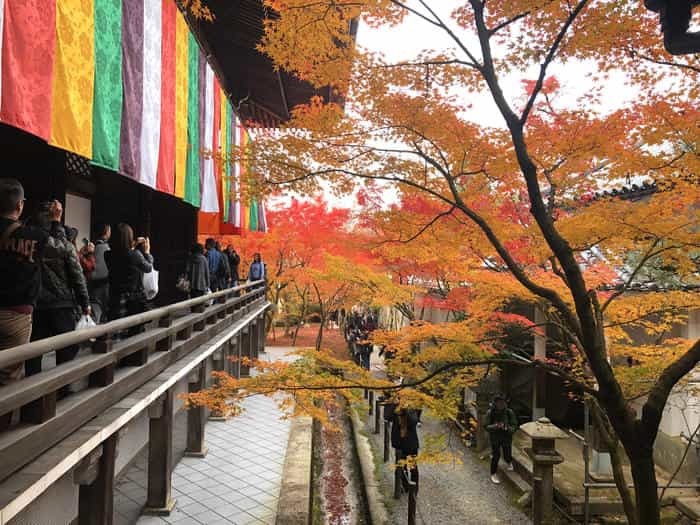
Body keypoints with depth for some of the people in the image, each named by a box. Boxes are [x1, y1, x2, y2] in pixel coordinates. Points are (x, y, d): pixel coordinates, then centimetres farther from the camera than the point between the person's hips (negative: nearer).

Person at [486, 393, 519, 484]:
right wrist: (495, 426, -34)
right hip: (494, 438, -1)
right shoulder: (490, 413, -16)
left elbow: (514, 426, -13)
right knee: (496, 455, -11)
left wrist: (507, 428, -35)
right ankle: (493, 474, 10)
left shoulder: (509, 412, -15)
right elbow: (487, 427, -14)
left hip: (506, 438, 1)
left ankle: (509, 462, 46)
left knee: (507, 456, 7)